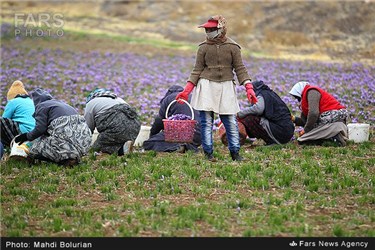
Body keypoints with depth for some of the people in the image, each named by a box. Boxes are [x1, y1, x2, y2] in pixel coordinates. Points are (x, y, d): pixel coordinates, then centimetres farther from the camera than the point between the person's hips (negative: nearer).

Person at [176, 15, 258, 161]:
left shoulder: (232, 47, 1)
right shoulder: (204, 47, 3)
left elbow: (240, 69, 2)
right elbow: (197, 70, 6)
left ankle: (235, 152, 11)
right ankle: (208, 153, 9)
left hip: (226, 87, 0)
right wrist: (187, 90, -3)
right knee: (206, 121, 0)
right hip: (207, 85, 1)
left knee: (231, 121, -1)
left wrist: (249, 87, -10)